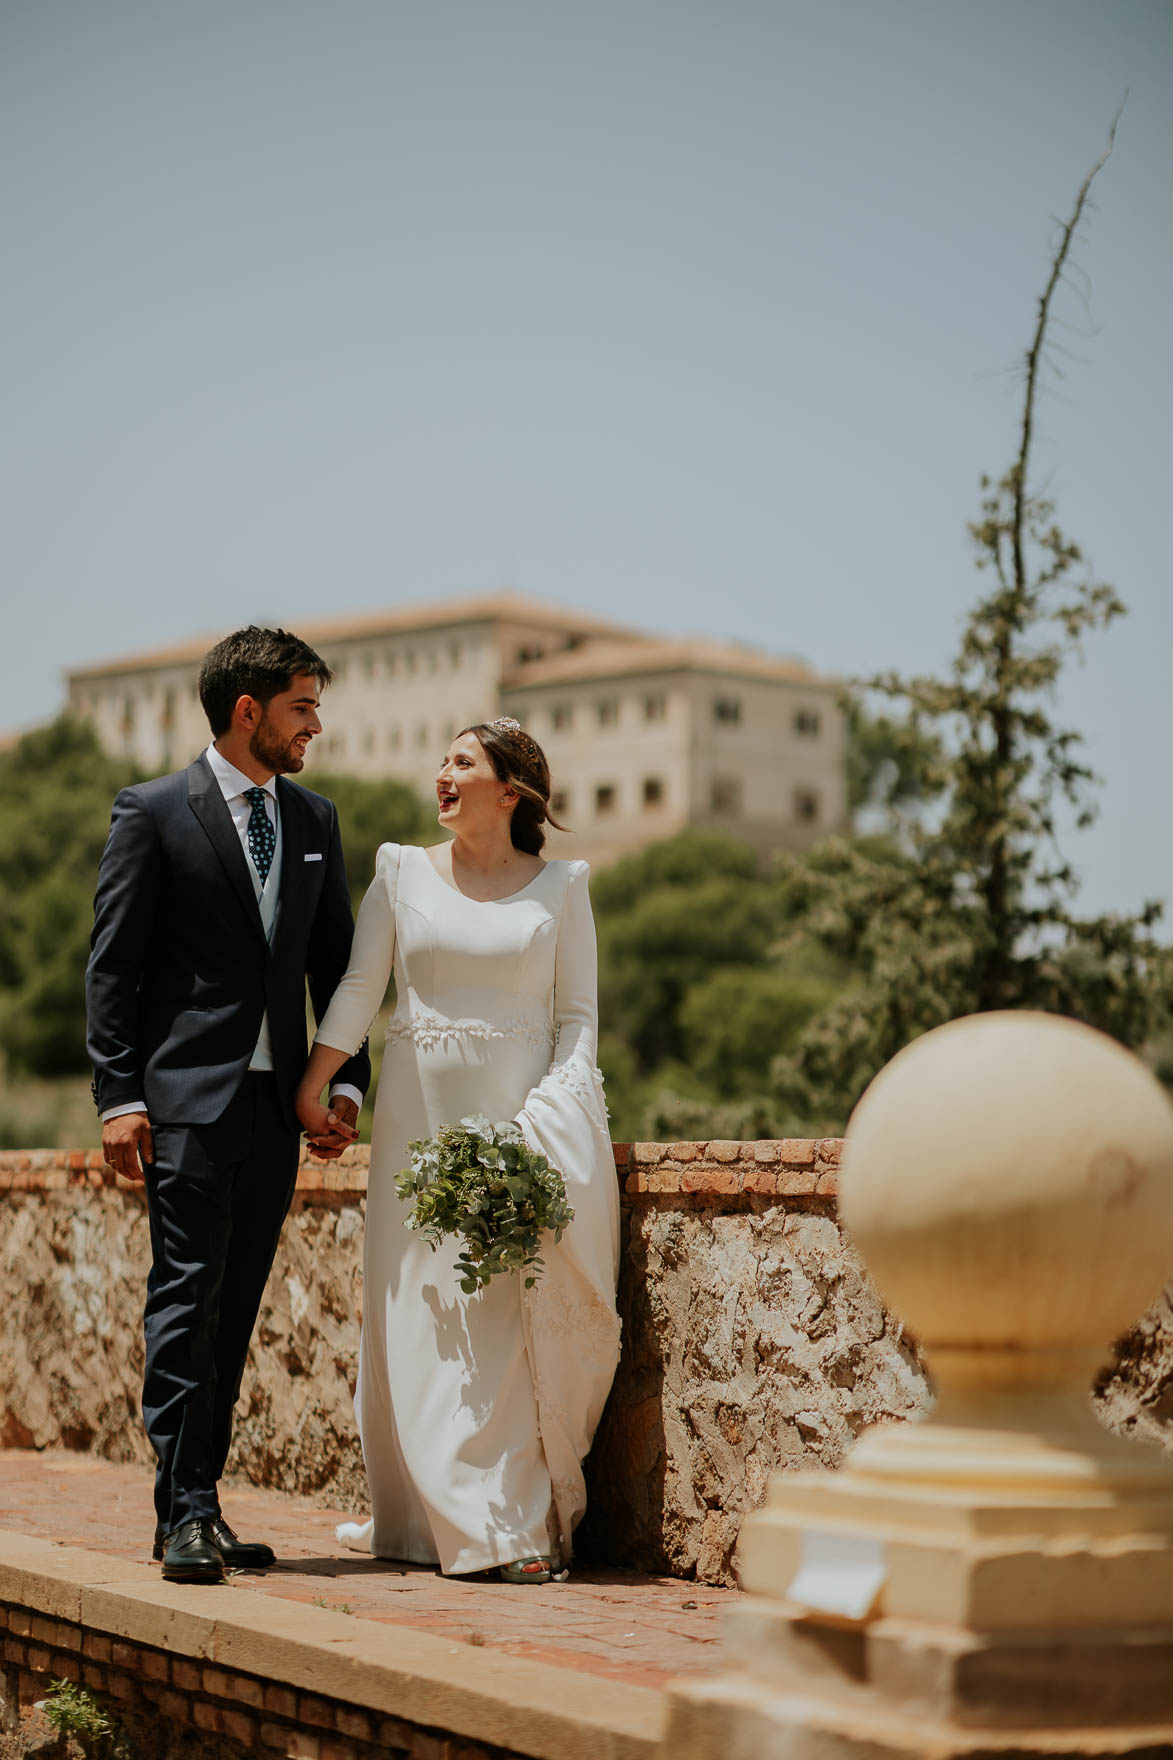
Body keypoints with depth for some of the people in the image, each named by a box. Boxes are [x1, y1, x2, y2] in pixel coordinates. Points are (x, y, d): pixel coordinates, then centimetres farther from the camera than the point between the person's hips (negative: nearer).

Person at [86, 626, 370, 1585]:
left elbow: (336, 962, 17)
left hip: (277, 1103, 5)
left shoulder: (315, 820, 13)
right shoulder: (153, 811, -2)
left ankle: (197, 1503, 15)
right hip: (187, 1099, -5)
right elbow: (112, 965, -4)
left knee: (235, 1312, 8)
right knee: (187, 1300, -9)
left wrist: (349, 1079, 7)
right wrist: (119, 1096, -10)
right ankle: (187, 1513, -5)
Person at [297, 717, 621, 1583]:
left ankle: (533, 1510, 1)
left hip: (529, 1108, -2)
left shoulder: (561, 886, 5)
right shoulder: (403, 870, 8)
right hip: (423, 1112, 2)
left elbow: (577, 1015, 3)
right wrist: (311, 1085, -4)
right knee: (430, 1315, 0)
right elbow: (359, 987, 5)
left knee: (524, 1309, -9)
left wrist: (544, 1112, -10)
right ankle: (486, 1524, 9)